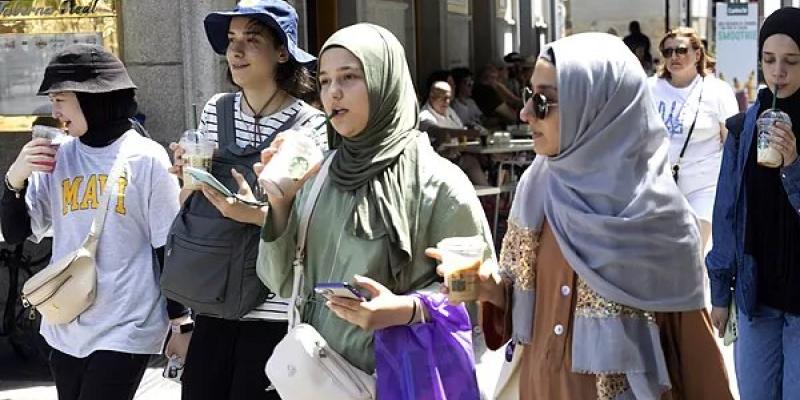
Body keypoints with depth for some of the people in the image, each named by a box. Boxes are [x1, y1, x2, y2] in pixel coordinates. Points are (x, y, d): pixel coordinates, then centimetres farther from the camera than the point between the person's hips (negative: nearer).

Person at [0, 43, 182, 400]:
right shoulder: (57, 158, 4)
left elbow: (170, 247, -3)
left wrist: (180, 322, -1)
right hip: (65, 328, 5)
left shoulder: (146, 159, -7)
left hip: (126, 329, -5)